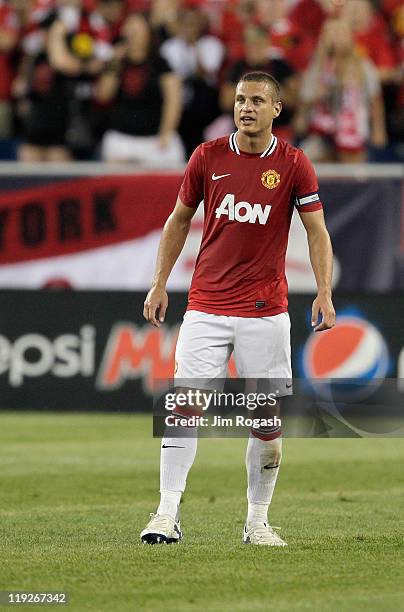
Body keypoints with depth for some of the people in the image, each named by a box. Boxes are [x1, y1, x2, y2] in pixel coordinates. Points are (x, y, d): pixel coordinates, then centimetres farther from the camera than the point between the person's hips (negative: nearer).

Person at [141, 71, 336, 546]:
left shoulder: (293, 164, -1)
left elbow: (317, 231, 1)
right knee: (185, 406, -10)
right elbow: (179, 220, 14)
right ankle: (168, 515, -9)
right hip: (206, 307, 0)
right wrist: (159, 284, 10)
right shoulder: (207, 156, 3)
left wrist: (324, 293, -12)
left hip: (266, 311, 0)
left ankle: (258, 521, 14)